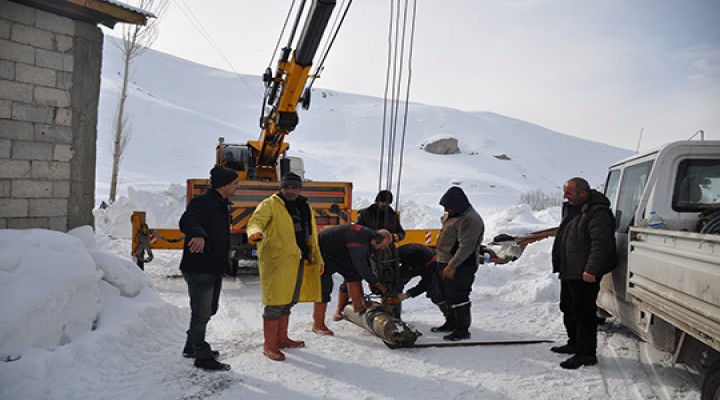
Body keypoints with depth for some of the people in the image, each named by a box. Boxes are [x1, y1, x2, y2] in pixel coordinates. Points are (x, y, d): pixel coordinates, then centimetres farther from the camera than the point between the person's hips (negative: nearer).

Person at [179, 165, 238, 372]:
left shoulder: (221, 204, 14)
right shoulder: (202, 202, -18)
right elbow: (187, 221, -38)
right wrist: (198, 234, -57)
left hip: (215, 269, 10)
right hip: (199, 269, -10)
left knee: (209, 310, 21)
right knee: (201, 313, -1)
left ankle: (192, 346, 37)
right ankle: (202, 357, 11)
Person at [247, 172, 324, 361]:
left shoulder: (306, 208, 18)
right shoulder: (270, 204, -2)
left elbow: (311, 237, 24)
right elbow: (256, 221, -18)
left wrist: (318, 260, 24)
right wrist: (256, 232, -41)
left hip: (299, 262, 7)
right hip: (276, 261, -7)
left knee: (288, 302, 16)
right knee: (275, 304, -6)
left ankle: (281, 338, 30)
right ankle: (269, 346, 4)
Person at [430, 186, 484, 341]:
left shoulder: (470, 220, -20)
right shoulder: (452, 216, 12)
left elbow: (466, 246, -25)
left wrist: (452, 266, -26)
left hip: (460, 267, -11)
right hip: (443, 263, 11)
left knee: (457, 298, -4)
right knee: (439, 295, 19)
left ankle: (463, 330, 11)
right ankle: (451, 323, 34)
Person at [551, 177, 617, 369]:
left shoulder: (598, 212, -18)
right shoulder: (571, 208, 14)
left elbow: (601, 244, -24)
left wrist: (591, 270, -27)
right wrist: (559, 264, 23)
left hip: (584, 275, -10)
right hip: (568, 271, 11)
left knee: (583, 313, -6)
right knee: (568, 309, 20)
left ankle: (586, 354, 2)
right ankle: (574, 343, 35)